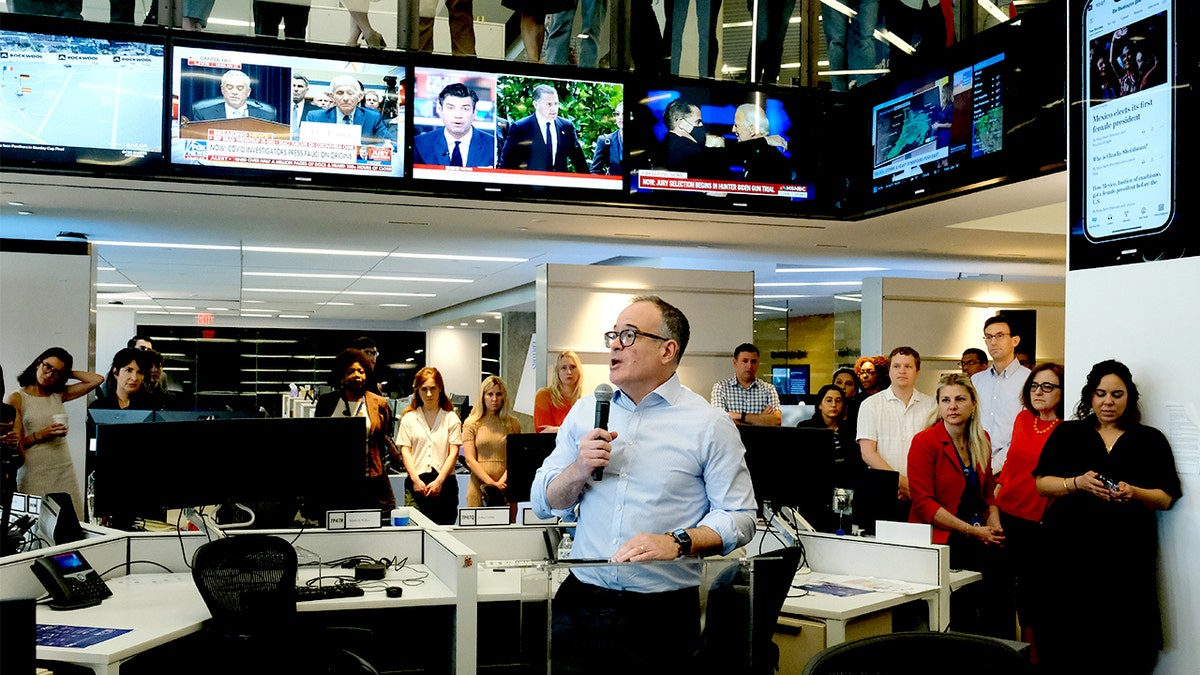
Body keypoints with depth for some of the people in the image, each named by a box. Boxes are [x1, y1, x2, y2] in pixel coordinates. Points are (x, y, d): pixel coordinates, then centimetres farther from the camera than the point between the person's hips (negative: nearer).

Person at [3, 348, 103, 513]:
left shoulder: (58, 395, 11)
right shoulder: (15, 399, -1)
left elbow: (97, 380, 4)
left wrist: (67, 373, 8)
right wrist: (41, 435, -15)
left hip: (64, 471, 4)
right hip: (34, 474, -4)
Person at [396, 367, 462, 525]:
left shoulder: (451, 418, 9)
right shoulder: (409, 418, 11)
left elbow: (454, 452, 2)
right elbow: (405, 451, 5)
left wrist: (439, 481, -9)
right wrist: (416, 480, -8)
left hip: (444, 482, 0)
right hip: (416, 482, 0)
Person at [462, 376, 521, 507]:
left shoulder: (513, 424, 10)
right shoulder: (471, 424, 6)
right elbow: (470, 460, 0)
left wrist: (503, 480, -11)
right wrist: (492, 483, -10)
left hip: (506, 487, 1)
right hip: (479, 485, -1)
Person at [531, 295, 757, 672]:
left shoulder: (709, 425, -3)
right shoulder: (585, 411, 10)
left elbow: (739, 517, -8)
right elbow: (544, 504, 10)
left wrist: (677, 542, -22)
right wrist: (579, 470, -9)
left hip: (662, 613, -3)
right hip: (581, 602, 3)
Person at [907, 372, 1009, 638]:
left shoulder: (981, 440, 13)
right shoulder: (925, 442, -6)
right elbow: (923, 502, -10)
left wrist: (995, 526, 5)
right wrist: (972, 530, -13)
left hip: (978, 539, 5)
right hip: (940, 540, -5)